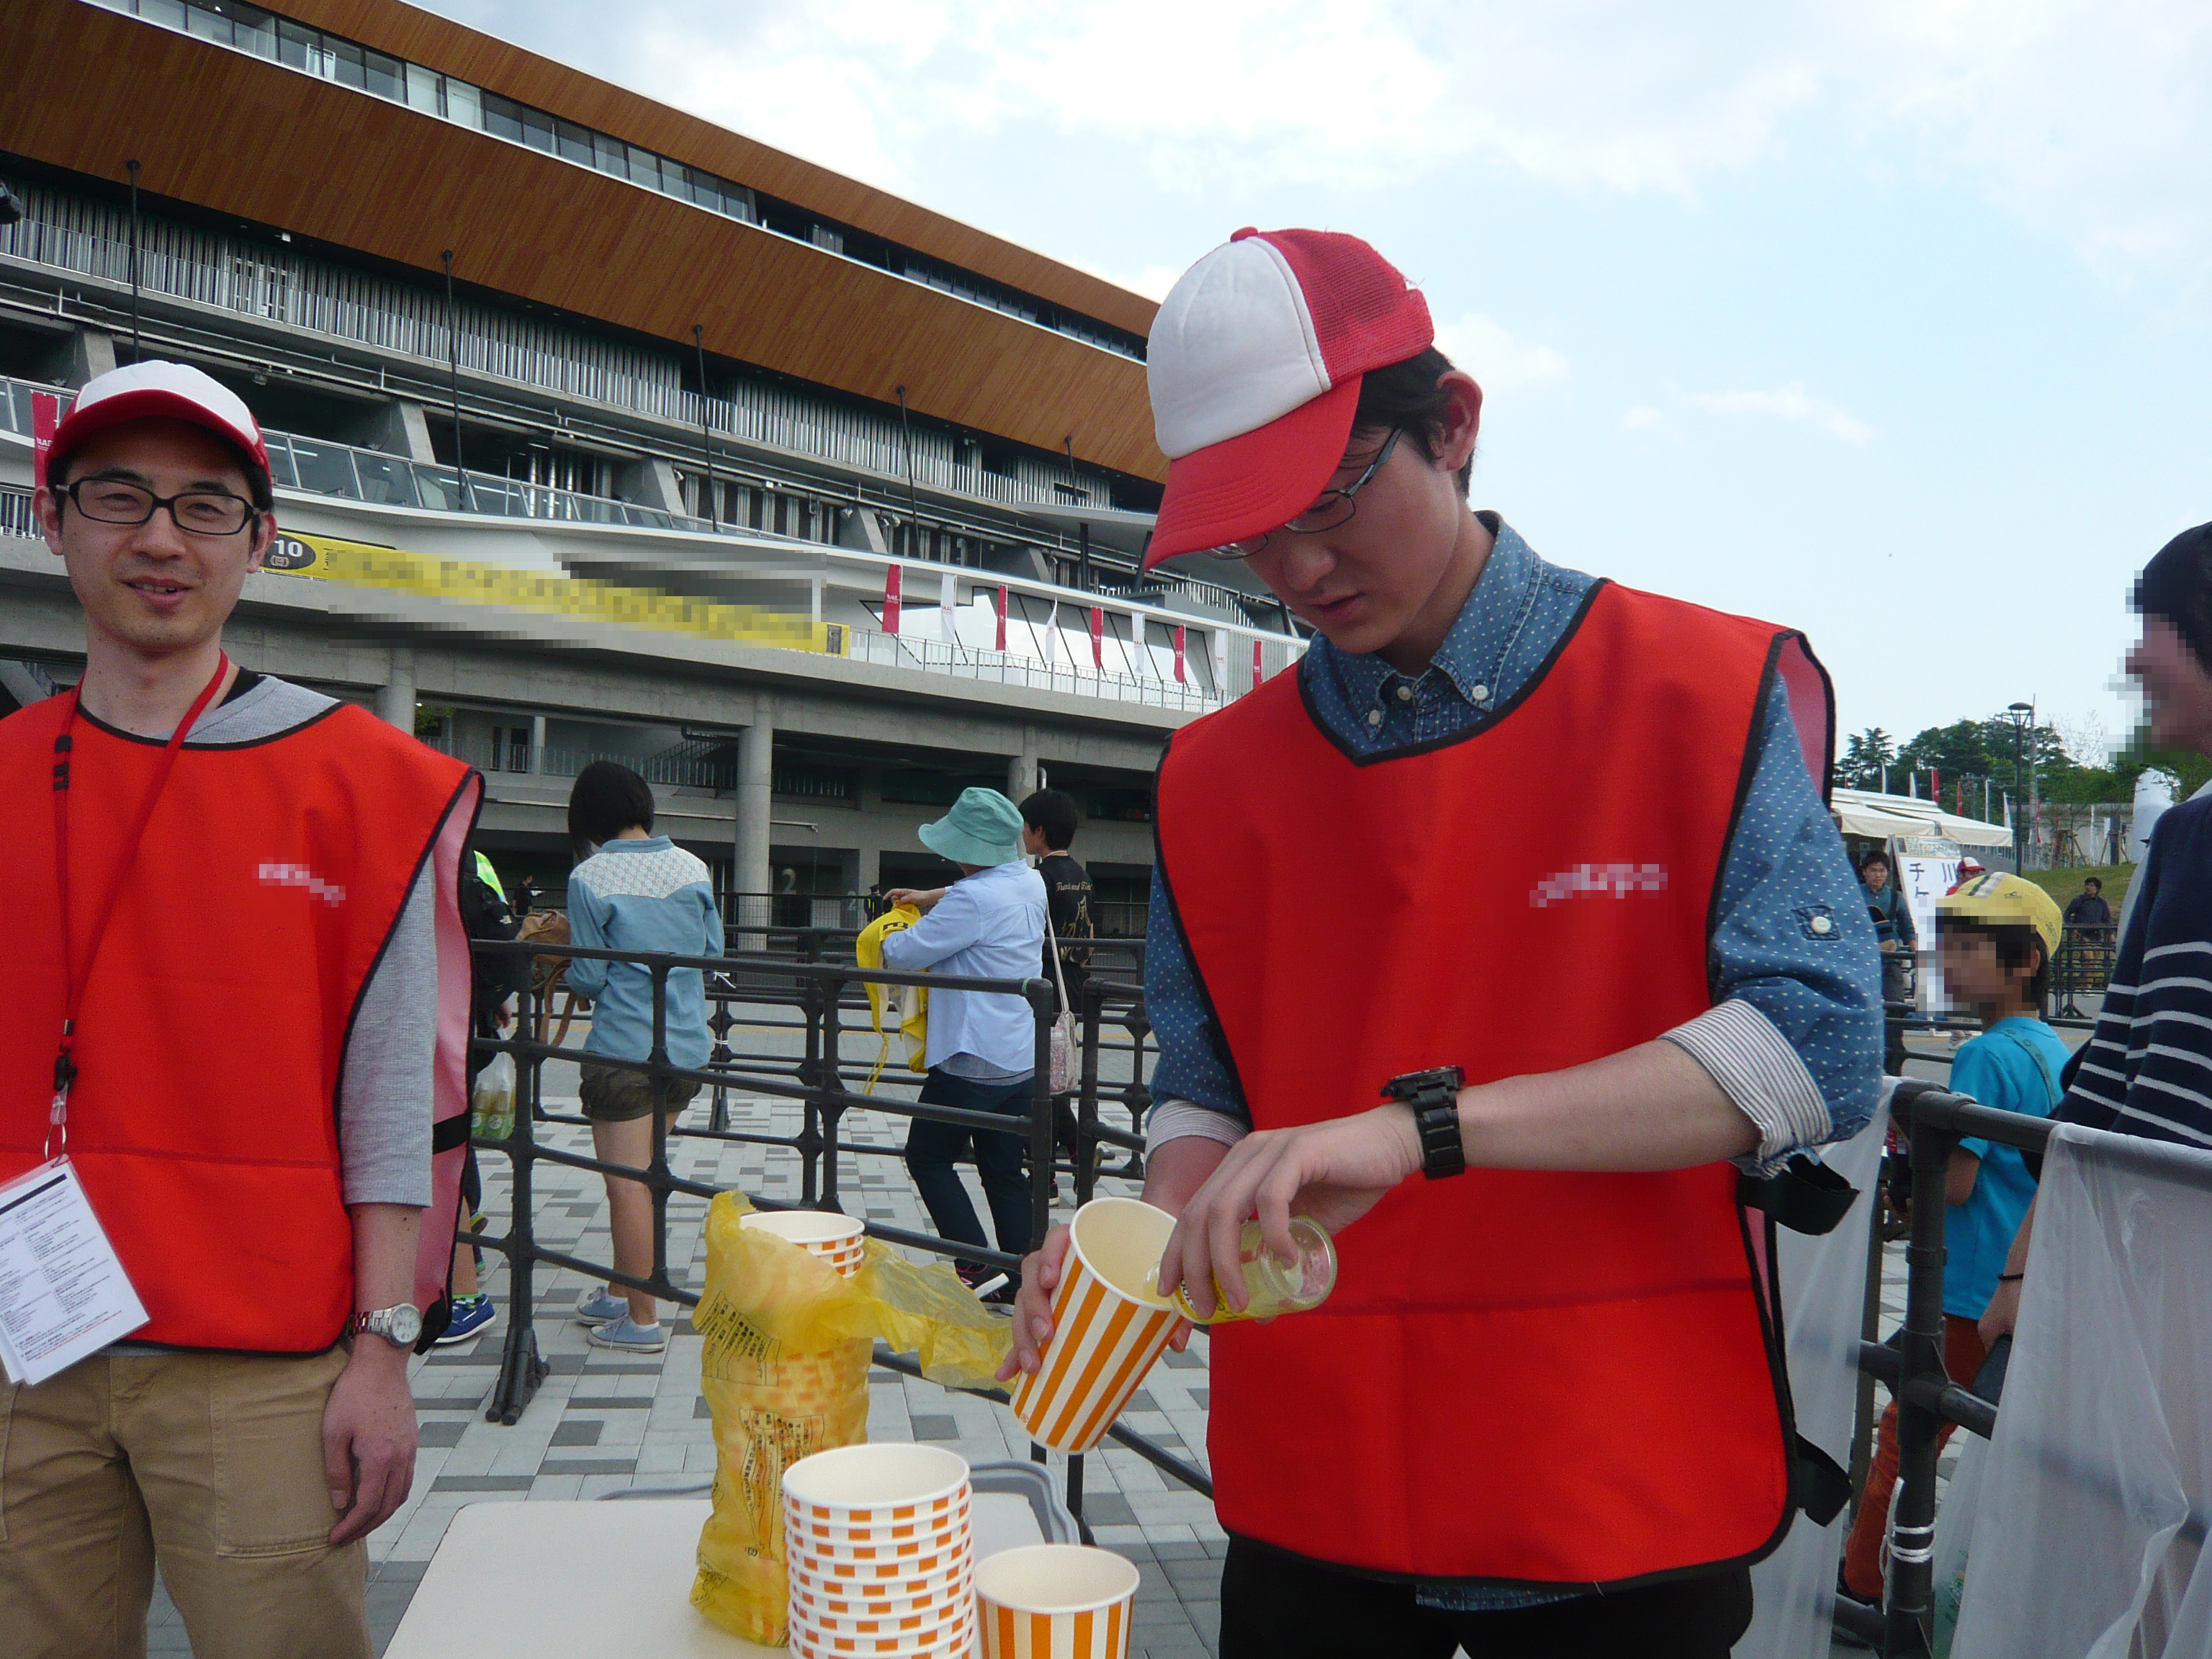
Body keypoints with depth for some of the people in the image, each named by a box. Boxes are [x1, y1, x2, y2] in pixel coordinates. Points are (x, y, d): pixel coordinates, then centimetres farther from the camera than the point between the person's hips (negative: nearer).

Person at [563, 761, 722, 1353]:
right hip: (687, 1047, 6)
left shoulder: (589, 878, -12)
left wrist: (572, 971, 12)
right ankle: (623, 1292, 32)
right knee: (644, 1174, 19)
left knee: (628, 1185, 4)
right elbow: (714, 951, 7)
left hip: (623, 1048, -6)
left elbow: (588, 977, -9)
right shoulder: (693, 867, 2)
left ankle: (642, 1319, 11)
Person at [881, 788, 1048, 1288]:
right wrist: (929, 897, 29)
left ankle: (977, 1267, -1)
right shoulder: (1031, 883, 6)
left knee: (928, 1157, 8)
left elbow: (902, 955, -14)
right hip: (1023, 1060, 8)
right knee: (1004, 1171, 13)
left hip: (971, 1060, -8)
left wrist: (887, 940, 8)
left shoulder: (971, 900, -21)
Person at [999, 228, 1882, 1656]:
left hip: (1630, 1502, -2)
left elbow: (1817, 1045, -17)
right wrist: (1167, 1234, -14)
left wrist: (1422, 1128, -26)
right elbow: (1210, 1090, 9)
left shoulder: (1711, 696, -7)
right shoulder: (1216, 778, 4)